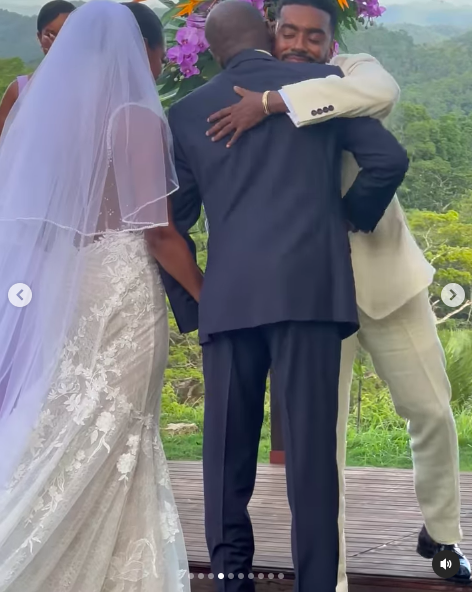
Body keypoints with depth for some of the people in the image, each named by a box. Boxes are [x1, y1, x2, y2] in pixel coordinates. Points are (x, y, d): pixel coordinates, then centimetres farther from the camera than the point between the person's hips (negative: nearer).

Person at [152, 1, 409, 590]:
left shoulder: (187, 112, 13)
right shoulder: (322, 81, 9)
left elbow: (170, 225, 11)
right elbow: (389, 159, 1)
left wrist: (191, 307, 17)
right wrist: (349, 216, 17)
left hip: (228, 298, 2)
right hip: (311, 287, -1)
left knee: (227, 449, 9)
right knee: (311, 447, -1)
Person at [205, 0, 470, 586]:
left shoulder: (353, 73, -4)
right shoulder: (245, 114, 2)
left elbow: (382, 92, -30)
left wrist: (272, 103, -33)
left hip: (385, 273, 0)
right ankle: (329, 575, 15)